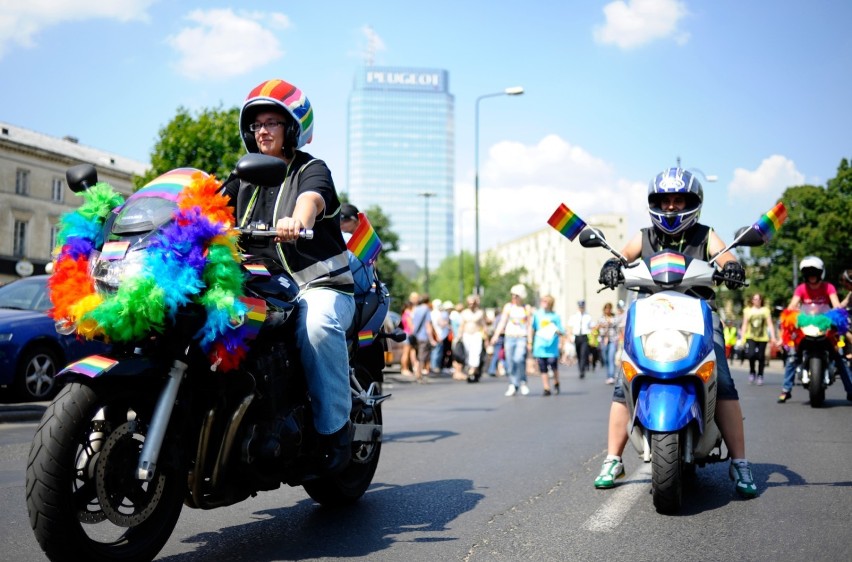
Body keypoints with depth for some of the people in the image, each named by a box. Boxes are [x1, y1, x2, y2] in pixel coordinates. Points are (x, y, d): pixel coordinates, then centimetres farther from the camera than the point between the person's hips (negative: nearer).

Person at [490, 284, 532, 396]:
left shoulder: (527, 308, 7)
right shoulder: (508, 306, 8)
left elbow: (529, 325, 9)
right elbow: (502, 322, 6)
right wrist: (496, 335, -5)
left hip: (522, 338, -2)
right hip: (509, 337, 2)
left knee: (519, 359, -21)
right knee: (510, 363, 0)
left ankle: (522, 382, -3)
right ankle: (513, 385, 12)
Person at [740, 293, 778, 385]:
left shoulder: (766, 310, 6)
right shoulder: (747, 310, 8)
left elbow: (770, 324, 4)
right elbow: (744, 325, 10)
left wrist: (773, 337, -5)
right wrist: (742, 337, 2)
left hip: (762, 337, 0)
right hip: (751, 337, 0)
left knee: (761, 357, 1)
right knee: (751, 354, -18)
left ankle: (760, 376, 17)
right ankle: (752, 372, 5)